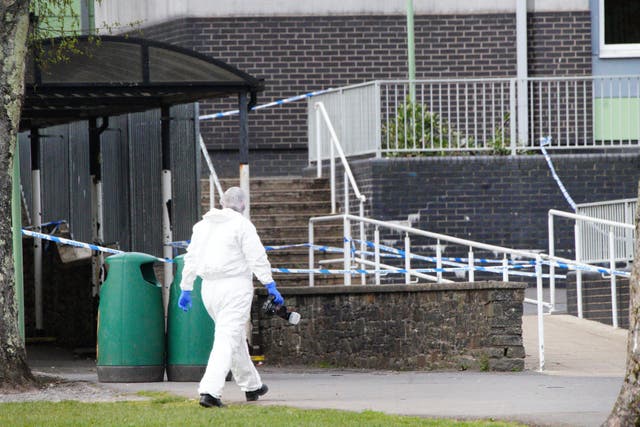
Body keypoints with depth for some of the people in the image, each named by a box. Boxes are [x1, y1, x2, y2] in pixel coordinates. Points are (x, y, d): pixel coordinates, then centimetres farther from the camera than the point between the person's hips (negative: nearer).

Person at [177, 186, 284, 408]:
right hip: (235, 286, -7)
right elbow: (257, 257, -12)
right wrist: (270, 286, -10)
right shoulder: (242, 224, -6)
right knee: (227, 340, -11)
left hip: (209, 289, 7)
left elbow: (191, 258, 14)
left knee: (235, 337, 21)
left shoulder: (203, 224, 13)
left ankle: (251, 386, 32)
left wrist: (186, 289, 17)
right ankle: (210, 391, -24)